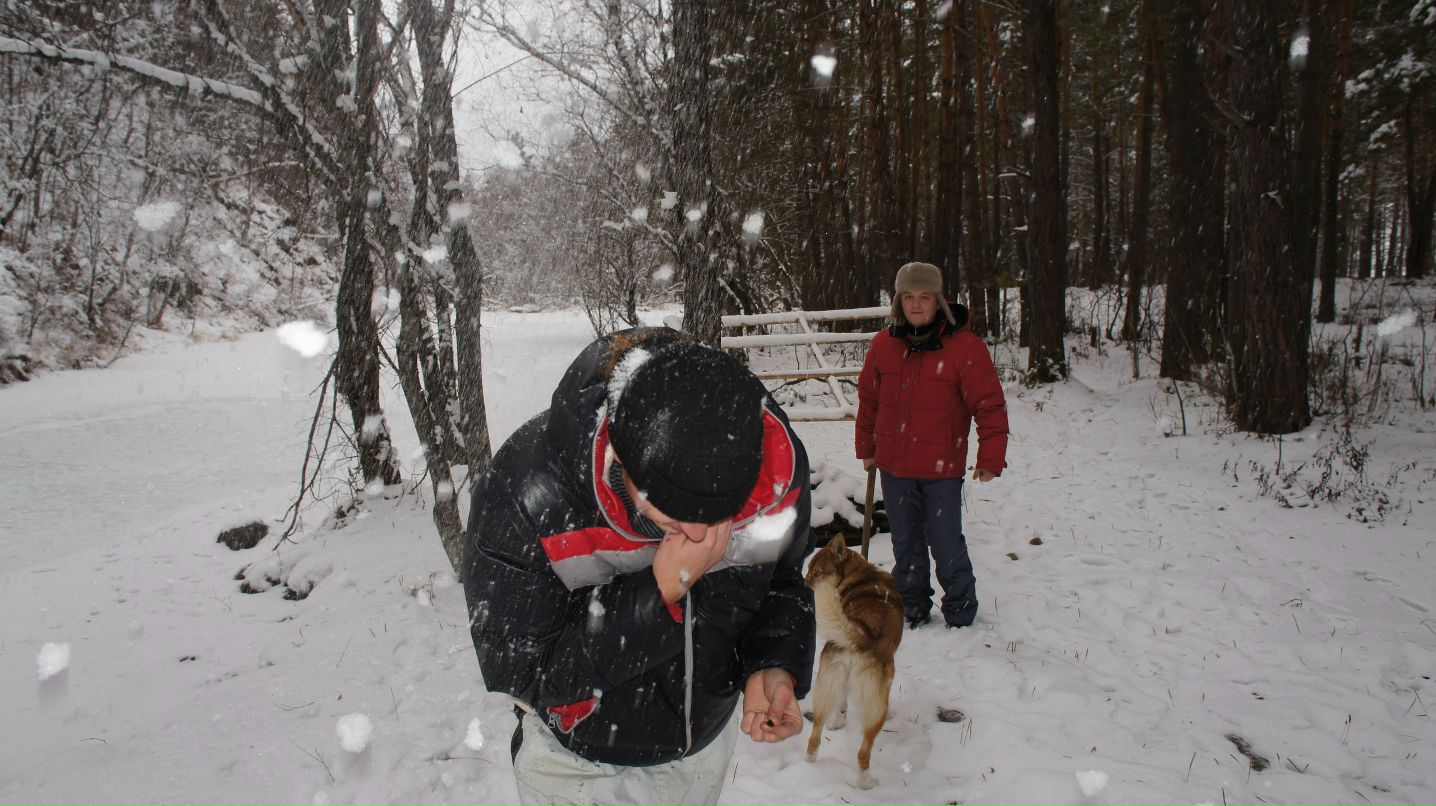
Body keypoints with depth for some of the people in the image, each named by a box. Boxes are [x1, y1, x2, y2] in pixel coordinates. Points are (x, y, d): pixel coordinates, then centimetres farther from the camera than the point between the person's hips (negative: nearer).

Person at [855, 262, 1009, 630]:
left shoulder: (965, 345, -11)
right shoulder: (884, 344, 2)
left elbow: (990, 405, -8)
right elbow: (868, 399, 12)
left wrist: (991, 458, -10)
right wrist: (866, 448, 16)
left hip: (942, 468, -4)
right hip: (893, 465, 4)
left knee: (945, 543, 1)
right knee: (905, 544, 15)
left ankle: (960, 613, 22)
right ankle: (912, 610, 31)